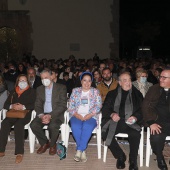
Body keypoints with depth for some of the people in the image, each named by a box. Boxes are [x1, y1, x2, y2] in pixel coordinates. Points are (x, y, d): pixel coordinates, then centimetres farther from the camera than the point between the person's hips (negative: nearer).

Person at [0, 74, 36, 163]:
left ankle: (19, 153, -38)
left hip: (25, 114, -3)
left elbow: (34, 105, 0)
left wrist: (23, 107, -15)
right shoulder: (13, 92, 24)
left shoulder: (31, 91, 13)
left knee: (18, 124, -36)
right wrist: (11, 106, -7)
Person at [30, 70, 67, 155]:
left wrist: (50, 115, -20)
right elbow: (37, 105, 9)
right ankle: (44, 143, 3)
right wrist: (41, 115, -14)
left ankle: (52, 144, -2)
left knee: (52, 126, -34)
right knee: (33, 125, -24)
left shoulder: (61, 88, -1)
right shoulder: (39, 89, 13)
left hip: (56, 114, -4)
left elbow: (63, 105, -8)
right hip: (43, 114, 4)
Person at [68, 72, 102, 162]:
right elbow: (70, 106, 9)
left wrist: (89, 115, -14)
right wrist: (76, 114, -10)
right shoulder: (75, 91, 16)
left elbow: (98, 106, 2)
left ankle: (79, 150, -24)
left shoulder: (95, 91, 13)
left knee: (87, 127, -34)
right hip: (77, 116, 1)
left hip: (90, 116, -1)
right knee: (75, 126, -32)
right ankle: (83, 150, -19)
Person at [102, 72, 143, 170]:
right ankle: (120, 156, -5)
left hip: (130, 122, -1)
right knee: (105, 133, -26)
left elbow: (142, 110, 9)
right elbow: (105, 108, 11)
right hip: (115, 121, 1)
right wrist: (112, 114, -11)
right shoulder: (112, 94, 18)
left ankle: (133, 160, -10)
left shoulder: (137, 94, 17)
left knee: (135, 134, -33)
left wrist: (135, 117, -12)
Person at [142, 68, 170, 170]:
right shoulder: (154, 89, 9)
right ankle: (160, 160, 0)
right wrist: (151, 123, -11)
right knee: (156, 137, -28)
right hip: (159, 122, 0)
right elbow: (146, 106, 2)